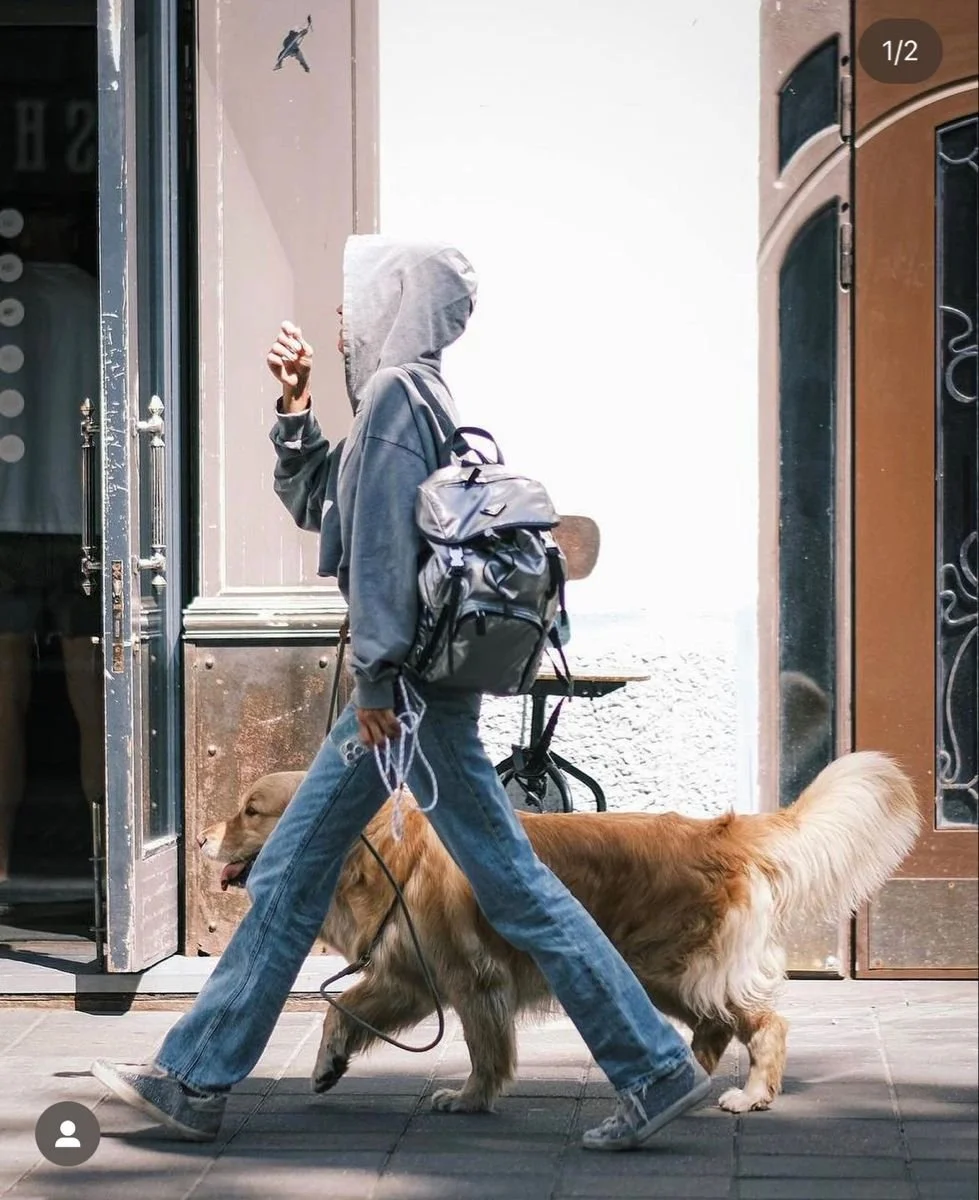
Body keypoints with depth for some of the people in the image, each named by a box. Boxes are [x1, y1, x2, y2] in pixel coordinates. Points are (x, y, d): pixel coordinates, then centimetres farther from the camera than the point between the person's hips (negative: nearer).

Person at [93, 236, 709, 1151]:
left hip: (414, 681, -10)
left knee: (514, 887, -6)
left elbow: (383, 541, -20)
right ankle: (194, 1081, 17)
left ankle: (656, 1069, -1)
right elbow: (314, 502, 28)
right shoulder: (402, 395, 17)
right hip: (403, 685, 10)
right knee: (289, 875, 12)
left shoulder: (396, 391, -13)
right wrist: (295, 409, 16)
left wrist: (375, 671, -20)